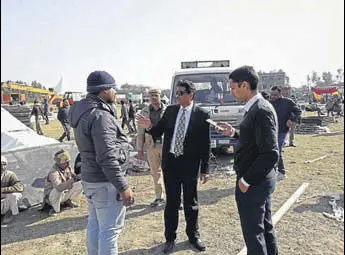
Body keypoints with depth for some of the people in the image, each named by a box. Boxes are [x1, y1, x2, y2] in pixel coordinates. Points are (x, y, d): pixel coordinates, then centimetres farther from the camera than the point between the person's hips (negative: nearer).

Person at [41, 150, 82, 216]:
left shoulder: (68, 168, -8)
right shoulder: (53, 173, -29)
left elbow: (76, 178, -1)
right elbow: (58, 187, -47)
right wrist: (71, 181, -62)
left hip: (64, 193, 6)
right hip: (52, 197, -6)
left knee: (80, 185, -12)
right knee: (57, 190, -39)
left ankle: (67, 201, 8)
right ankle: (55, 208, -13)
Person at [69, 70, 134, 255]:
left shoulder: (82, 111, 6)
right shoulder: (101, 116, -23)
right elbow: (107, 158, -26)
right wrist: (123, 187, -22)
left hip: (89, 178, 10)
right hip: (105, 182, -10)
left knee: (94, 224, 23)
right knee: (110, 230, 4)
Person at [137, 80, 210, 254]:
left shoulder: (202, 115, -7)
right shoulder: (170, 110, 3)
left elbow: (206, 145, -6)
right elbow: (158, 132, 8)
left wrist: (205, 169, -6)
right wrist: (149, 127, -14)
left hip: (190, 164, -2)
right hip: (170, 162, 2)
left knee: (191, 202, 14)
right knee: (171, 202, 12)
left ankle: (193, 236, 35)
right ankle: (170, 238, 29)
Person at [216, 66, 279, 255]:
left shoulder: (261, 111, -22)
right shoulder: (259, 107, 7)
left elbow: (270, 154, -27)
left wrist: (246, 180, -20)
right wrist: (234, 132, 7)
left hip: (253, 183, -10)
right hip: (262, 179, 10)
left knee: (253, 233, 7)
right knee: (265, 227, 24)